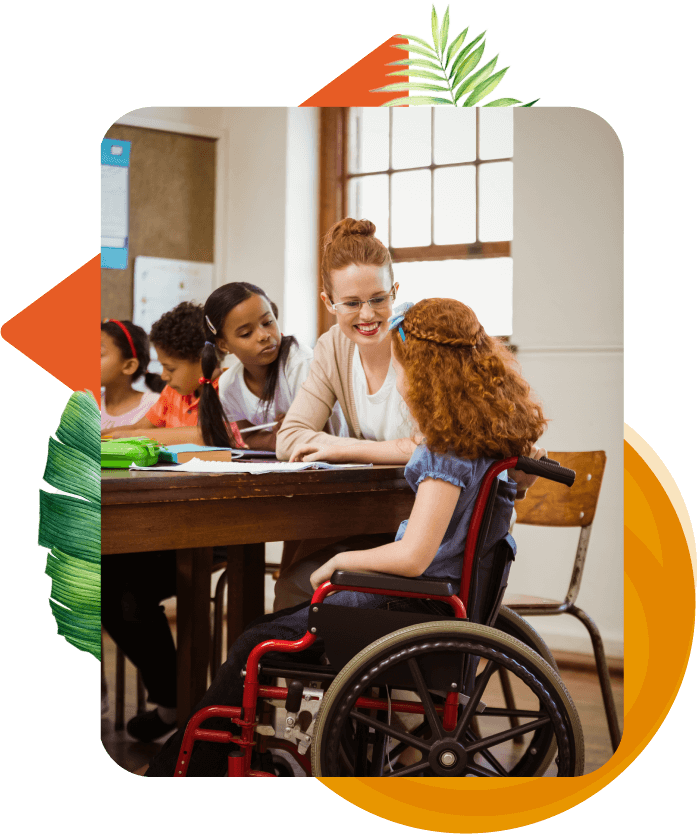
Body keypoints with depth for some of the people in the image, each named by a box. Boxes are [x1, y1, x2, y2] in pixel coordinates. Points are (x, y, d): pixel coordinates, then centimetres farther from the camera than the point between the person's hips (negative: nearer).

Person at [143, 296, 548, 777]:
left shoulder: (452, 453, -23)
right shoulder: (482, 431, 6)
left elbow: (412, 557, -28)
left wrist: (342, 560, -12)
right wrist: (347, 448, 31)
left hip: (424, 603, -10)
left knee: (258, 644, -1)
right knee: (274, 624, 15)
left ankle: (181, 764, 10)